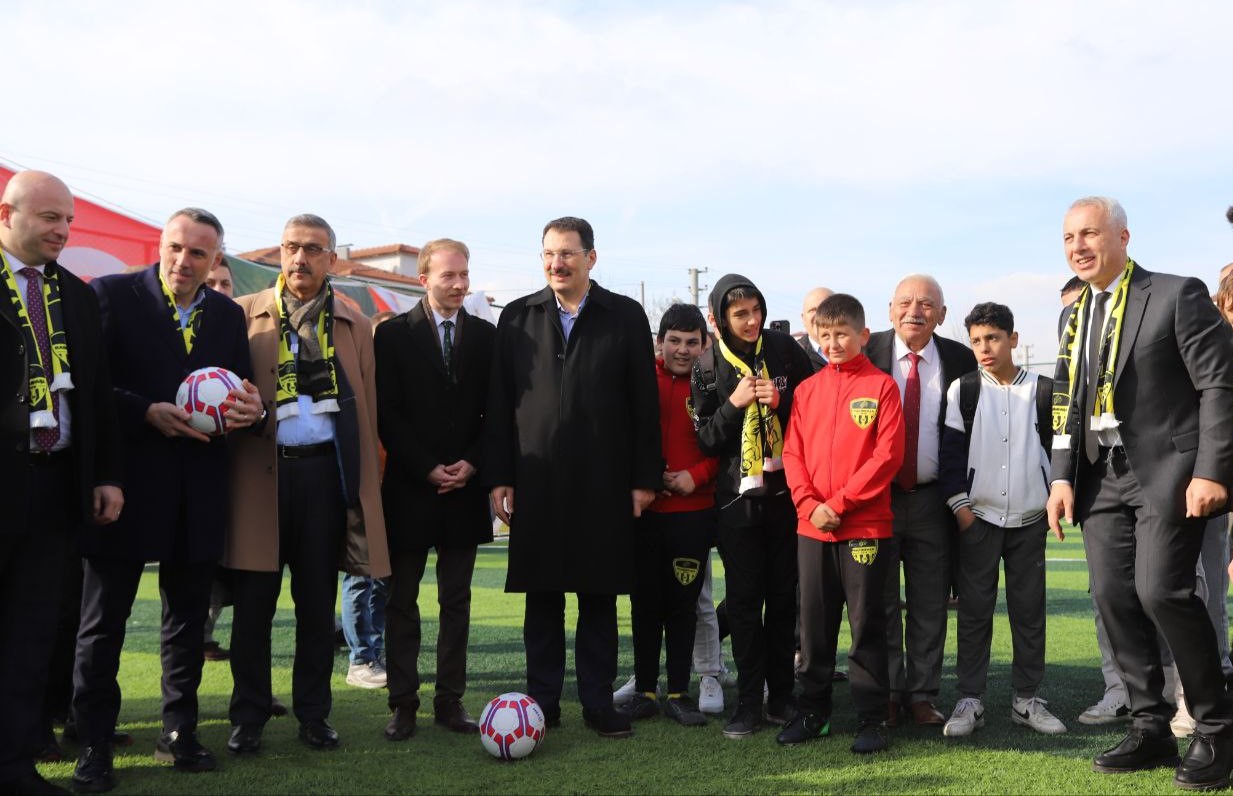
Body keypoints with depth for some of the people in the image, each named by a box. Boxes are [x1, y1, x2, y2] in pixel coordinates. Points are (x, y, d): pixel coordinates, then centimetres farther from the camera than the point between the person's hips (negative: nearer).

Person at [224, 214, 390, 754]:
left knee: (318, 603, 8)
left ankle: (313, 714, 21)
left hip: (325, 472, 1)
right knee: (253, 603, 4)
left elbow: (365, 409, 7)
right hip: (260, 472, -1)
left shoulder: (354, 326, 10)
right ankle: (248, 717, 17)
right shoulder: (244, 315, 7)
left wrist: (365, 483, 2)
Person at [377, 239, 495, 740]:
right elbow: (387, 414, -5)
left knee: (457, 603, 8)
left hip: (464, 489, 2)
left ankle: (451, 701, 15)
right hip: (409, 488, -2)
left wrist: (472, 463, -8)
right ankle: (403, 704, 13)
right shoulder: (393, 334, -1)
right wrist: (427, 469, -11)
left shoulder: (485, 336, 8)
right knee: (402, 602, 5)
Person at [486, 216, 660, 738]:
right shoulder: (517, 318, 8)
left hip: (604, 486, -1)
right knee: (542, 598, 8)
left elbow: (644, 403, 2)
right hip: (536, 484, 1)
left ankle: (598, 701, 17)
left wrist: (645, 479, -2)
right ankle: (543, 701, 19)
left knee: (599, 597, 7)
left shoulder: (626, 317, 4)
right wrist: (499, 477, 1)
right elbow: (498, 404, 7)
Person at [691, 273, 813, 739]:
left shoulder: (784, 349, 2)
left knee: (784, 595, 6)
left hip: (785, 490, 1)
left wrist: (783, 402, -10)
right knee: (744, 599, 0)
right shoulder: (708, 369, 1)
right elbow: (705, 440, -1)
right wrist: (735, 404, -15)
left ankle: (781, 695, 16)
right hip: (737, 495, -1)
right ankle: (748, 703, 8)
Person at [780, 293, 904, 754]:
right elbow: (792, 453, 7)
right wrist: (809, 505, -8)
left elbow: (888, 455, -8)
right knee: (814, 624, 10)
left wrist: (840, 502, -12)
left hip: (865, 525, -4)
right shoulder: (806, 390, 11)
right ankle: (813, 712, 21)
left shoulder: (881, 386, -1)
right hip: (811, 526, 4)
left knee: (867, 624, 1)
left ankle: (871, 719, 11)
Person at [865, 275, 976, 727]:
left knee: (930, 605, 8)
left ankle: (922, 694, 19)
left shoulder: (959, 360, 1)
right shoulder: (867, 353, -4)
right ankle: (886, 695, 18)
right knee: (880, 601, 7)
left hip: (932, 499, 1)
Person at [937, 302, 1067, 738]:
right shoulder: (963, 390, 1)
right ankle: (970, 700, 7)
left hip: (1030, 520, 1)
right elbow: (950, 450, 0)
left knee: (1029, 609, 6)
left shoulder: (1043, 391, 2)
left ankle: (1026, 699, 17)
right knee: (974, 610, 1)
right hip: (977, 517, -1)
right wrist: (959, 505, -6)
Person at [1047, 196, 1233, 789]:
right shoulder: (1072, 315, 14)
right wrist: (1062, 476, 6)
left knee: (1161, 590, -15)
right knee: (1113, 596, 1)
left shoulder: (1177, 295, -5)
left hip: (1167, 469, -6)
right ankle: (1150, 728, 13)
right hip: (1102, 476, 6)